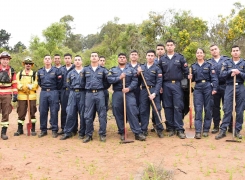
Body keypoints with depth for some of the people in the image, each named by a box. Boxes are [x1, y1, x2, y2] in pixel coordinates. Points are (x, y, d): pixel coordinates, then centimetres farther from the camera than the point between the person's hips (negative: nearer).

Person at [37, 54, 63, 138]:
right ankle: (43, 130, 14)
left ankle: (54, 130, 7)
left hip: (53, 92, -3)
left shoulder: (56, 70, -1)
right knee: (42, 112, 4)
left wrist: (54, 90, 4)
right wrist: (43, 87, 15)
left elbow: (59, 82, 0)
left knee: (54, 112, -1)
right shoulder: (40, 71, 11)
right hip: (43, 92, 4)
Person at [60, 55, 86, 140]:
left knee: (82, 114, 1)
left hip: (82, 93, -2)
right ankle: (68, 132, 6)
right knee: (70, 113, 0)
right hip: (73, 93, 3)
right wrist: (74, 89, 9)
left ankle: (82, 133, 11)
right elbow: (68, 84, 17)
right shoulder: (70, 73, 13)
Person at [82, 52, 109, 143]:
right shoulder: (85, 69, 10)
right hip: (89, 94, 1)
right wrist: (87, 87, 10)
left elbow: (107, 82, 9)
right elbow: (83, 81, 17)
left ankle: (102, 134, 9)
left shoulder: (103, 70, 8)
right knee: (88, 116, 3)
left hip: (100, 93, -1)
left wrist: (102, 87, 3)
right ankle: (88, 135, 12)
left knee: (102, 115, 0)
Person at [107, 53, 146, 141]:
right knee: (118, 114, 4)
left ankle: (138, 133, -8)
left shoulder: (131, 69, 10)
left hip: (129, 93, -2)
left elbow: (135, 81, -2)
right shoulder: (112, 70, 14)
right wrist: (119, 78, -13)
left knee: (132, 112, -10)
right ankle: (122, 133, 16)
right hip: (117, 94, 2)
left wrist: (129, 88, -18)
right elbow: (109, 79, -3)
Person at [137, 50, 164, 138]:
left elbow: (159, 82, -6)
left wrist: (154, 93, -16)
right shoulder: (141, 67, 12)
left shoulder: (157, 68, 2)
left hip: (153, 90, -3)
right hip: (143, 90, 3)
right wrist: (138, 73, -5)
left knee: (156, 110, -4)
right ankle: (144, 130, 15)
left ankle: (159, 130, 4)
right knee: (143, 111, 6)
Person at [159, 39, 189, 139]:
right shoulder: (162, 59, 10)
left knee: (178, 107, -5)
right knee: (168, 107, 4)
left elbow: (186, 71, 5)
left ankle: (179, 129, -2)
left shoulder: (180, 57, 6)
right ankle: (171, 128, 13)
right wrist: (160, 86, 5)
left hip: (177, 84, -2)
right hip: (166, 85, 2)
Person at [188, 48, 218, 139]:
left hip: (208, 88, -1)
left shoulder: (209, 65, 3)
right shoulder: (193, 66, 11)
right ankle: (198, 131, -5)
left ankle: (206, 130, 14)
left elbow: (214, 78, -4)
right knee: (198, 109, -5)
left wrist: (214, 88, -14)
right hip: (198, 88, 2)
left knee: (208, 109, 3)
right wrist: (190, 77, -3)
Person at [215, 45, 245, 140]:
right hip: (229, 87, -1)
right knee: (227, 110, -2)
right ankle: (223, 130, 0)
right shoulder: (227, 63, 8)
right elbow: (221, 75, -1)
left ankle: (237, 130, 14)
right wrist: (230, 71, -14)